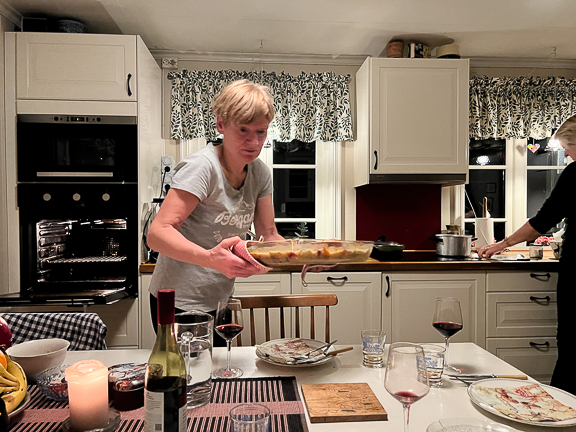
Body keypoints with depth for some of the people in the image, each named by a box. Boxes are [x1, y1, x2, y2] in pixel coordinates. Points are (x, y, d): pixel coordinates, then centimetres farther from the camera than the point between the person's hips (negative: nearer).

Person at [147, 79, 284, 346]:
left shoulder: (260, 173, 0)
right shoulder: (202, 166, -22)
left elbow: (268, 235, 3)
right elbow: (157, 233, -29)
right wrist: (210, 258, -46)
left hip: (218, 301, 7)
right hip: (180, 303, -7)